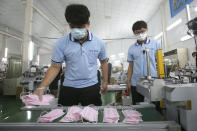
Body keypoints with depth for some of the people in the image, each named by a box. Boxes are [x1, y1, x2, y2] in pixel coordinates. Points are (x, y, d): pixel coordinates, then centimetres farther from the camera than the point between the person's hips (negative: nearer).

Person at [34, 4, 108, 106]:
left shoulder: (98, 42, -4)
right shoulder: (61, 43, -7)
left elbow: (104, 62, 9)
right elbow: (55, 67, -3)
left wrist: (105, 82, 9)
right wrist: (41, 87, -14)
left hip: (91, 88, 1)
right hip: (68, 88, 0)